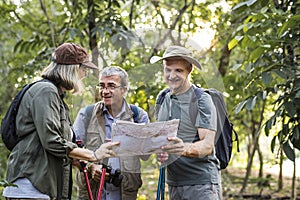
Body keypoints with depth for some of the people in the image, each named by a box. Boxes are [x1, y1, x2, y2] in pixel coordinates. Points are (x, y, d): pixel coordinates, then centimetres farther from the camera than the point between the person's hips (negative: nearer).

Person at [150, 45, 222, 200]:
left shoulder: (202, 100, -7)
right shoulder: (163, 99, 13)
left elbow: (207, 145, -15)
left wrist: (186, 148, -36)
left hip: (202, 183, -6)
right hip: (174, 184, 6)